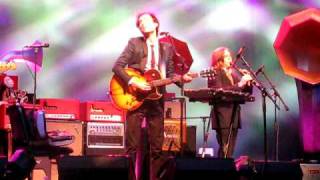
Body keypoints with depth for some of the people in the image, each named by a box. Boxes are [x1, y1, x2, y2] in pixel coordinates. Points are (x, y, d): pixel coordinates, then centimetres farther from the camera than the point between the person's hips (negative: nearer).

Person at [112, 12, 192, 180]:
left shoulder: (167, 47, 12)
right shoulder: (134, 43, 1)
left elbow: (169, 73, 12)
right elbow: (117, 66, -5)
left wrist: (182, 78, -8)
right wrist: (133, 82, -18)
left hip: (156, 100, 3)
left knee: (157, 145, 5)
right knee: (133, 145, -4)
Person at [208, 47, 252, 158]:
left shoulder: (234, 73, 16)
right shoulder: (214, 73, -4)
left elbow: (247, 92, 15)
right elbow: (219, 91, -20)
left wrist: (248, 82, -5)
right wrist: (239, 84, -26)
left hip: (234, 113, 7)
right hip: (222, 114, -7)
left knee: (231, 148, 7)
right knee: (225, 149, -12)